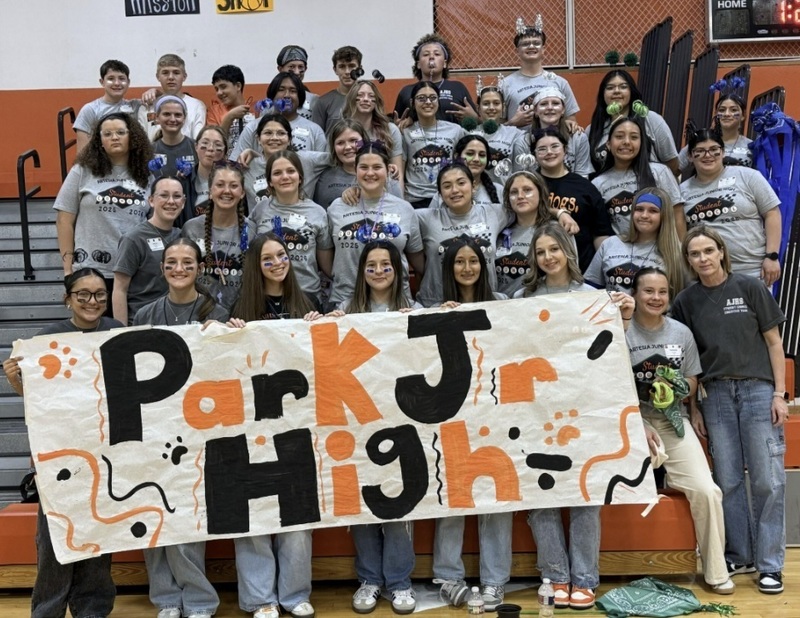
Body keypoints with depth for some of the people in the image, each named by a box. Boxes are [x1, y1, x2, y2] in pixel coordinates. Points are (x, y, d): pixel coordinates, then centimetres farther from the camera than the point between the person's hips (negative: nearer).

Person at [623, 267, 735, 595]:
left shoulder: (681, 333, 6)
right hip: (632, 419, -2)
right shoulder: (621, 334, -5)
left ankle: (716, 572, 3)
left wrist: (677, 389, -12)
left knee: (707, 491, -12)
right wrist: (639, 429, -17)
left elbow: (692, 383, 12)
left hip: (673, 420, 2)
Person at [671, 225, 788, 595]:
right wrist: (692, 409, 6)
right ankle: (739, 557, 19)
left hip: (757, 388, -2)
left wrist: (780, 393, -4)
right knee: (728, 480, 5)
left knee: (767, 479, -3)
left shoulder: (749, 288, 1)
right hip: (715, 394, 2)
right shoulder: (686, 302, 6)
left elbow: (773, 343, 3)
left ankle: (769, 564, 6)